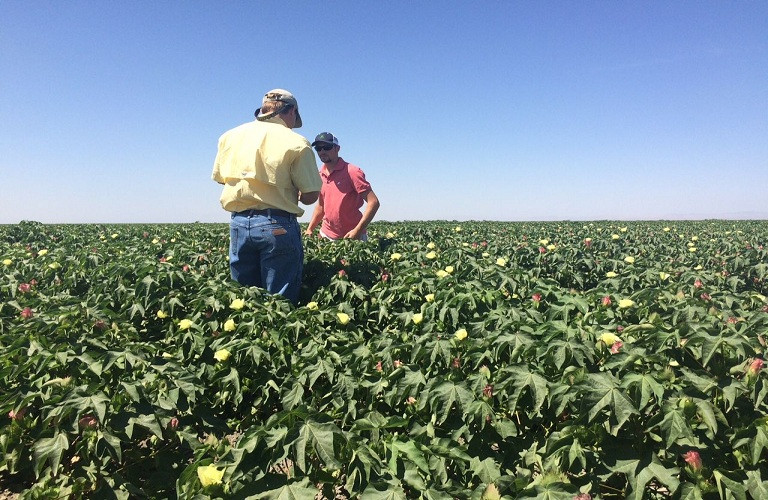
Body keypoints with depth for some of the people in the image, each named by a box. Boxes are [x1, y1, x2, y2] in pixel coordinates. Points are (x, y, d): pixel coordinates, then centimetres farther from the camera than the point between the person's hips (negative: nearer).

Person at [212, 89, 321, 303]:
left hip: (239, 223, 5)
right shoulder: (296, 142, -7)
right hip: (278, 225, -5)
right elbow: (310, 196, -9)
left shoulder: (230, 136, 8)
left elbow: (220, 178, 17)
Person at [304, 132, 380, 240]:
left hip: (352, 237, -5)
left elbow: (373, 202, -17)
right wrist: (310, 229, 10)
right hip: (326, 236, 6)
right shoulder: (320, 174, 8)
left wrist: (358, 230, -25)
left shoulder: (351, 172, -12)